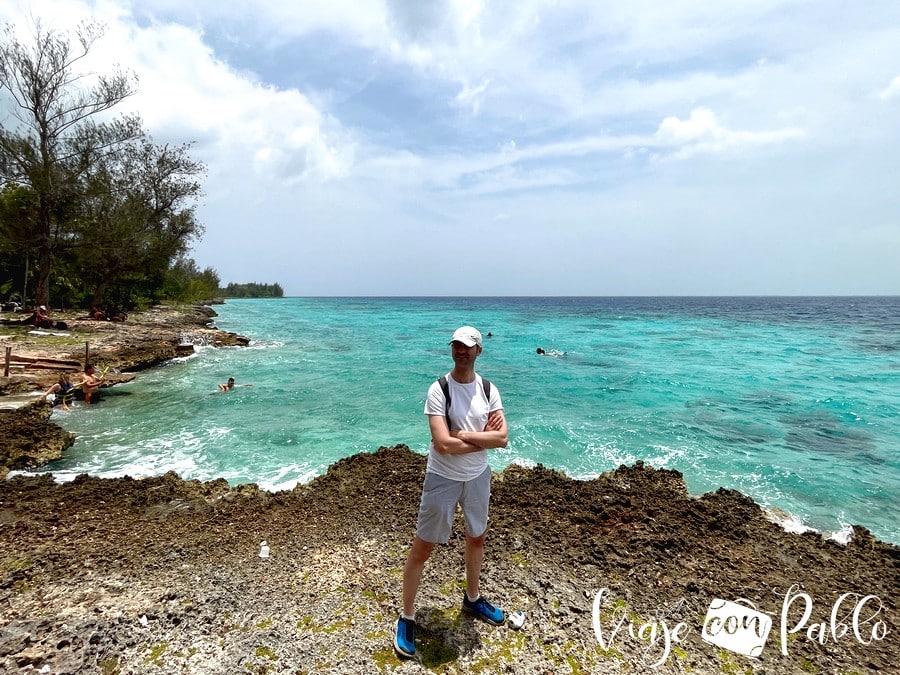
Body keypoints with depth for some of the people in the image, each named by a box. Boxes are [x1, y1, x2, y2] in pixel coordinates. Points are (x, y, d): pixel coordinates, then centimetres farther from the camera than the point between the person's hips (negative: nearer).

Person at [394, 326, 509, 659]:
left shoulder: (488, 390, -5)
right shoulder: (438, 390, -19)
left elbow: (502, 439, -12)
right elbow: (443, 444, -28)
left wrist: (463, 435, -22)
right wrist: (483, 437, -19)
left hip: (478, 476, 5)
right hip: (442, 478, -5)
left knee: (477, 538, 24)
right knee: (422, 549, 5)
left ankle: (473, 598, 49)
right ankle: (406, 618, 26)